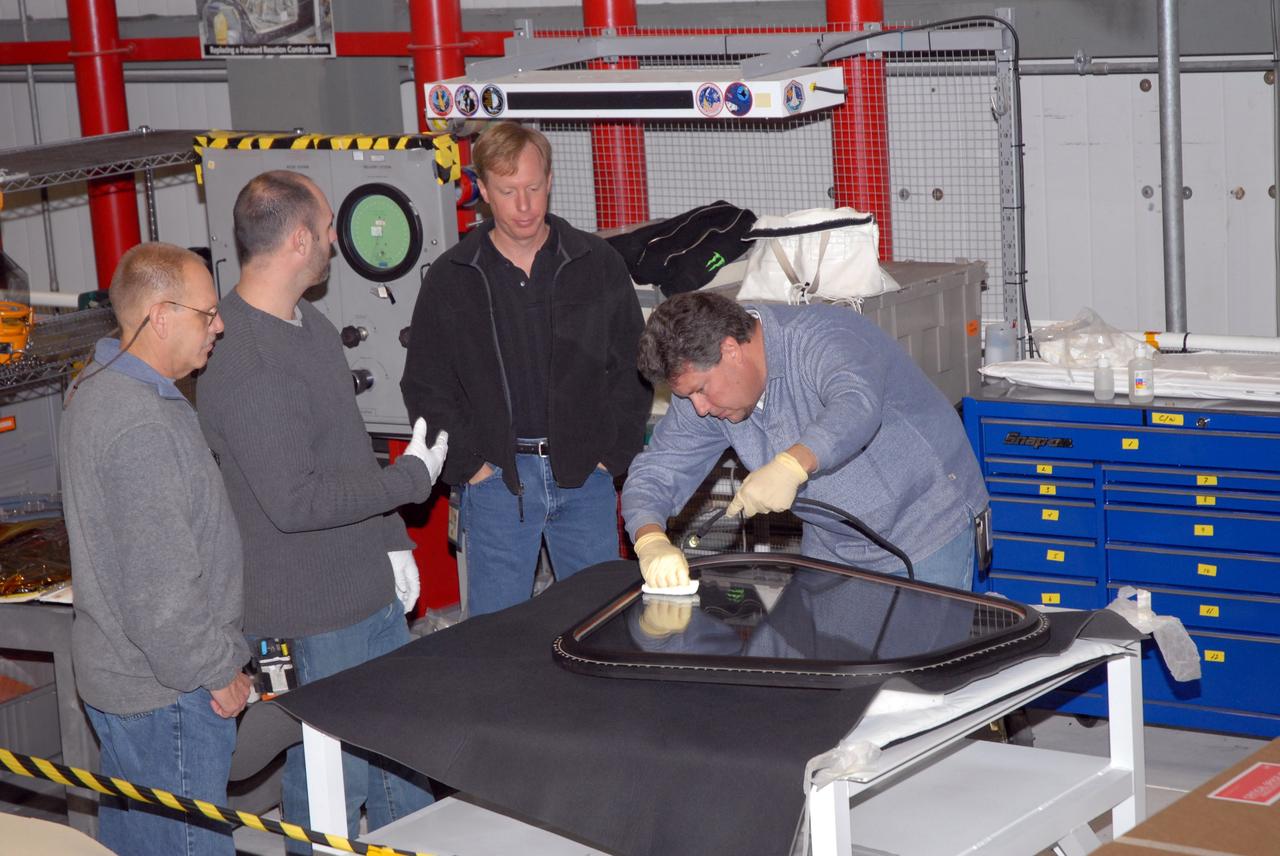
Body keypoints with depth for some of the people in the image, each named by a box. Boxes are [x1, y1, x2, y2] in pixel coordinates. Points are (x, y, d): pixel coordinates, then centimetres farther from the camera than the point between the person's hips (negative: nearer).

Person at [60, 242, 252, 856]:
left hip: (111, 668, 11)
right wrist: (219, 671, -14)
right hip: (165, 691, -11)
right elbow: (160, 583, -26)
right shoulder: (142, 426, -26)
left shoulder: (95, 391, 9)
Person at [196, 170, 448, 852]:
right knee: (335, 771, 2)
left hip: (371, 585, 10)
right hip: (320, 605, -10)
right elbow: (295, 501, -26)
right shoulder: (243, 365, -25)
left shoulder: (310, 325, 8)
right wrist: (413, 476, -17)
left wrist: (393, 542, 12)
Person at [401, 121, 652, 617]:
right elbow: (425, 386, 4)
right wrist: (468, 465, -5)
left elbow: (633, 367, 6)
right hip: (496, 480, -1)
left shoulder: (598, 265, 3)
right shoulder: (451, 279, 2)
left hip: (585, 475, 1)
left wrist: (612, 455, -3)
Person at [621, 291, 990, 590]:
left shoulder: (824, 339, -28)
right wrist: (651, 540, -28)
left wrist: (791, 466, -65)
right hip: (830, 544, 6)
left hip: (925, 529, -6)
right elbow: (655, 471, -7)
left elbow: (856, 407, -48)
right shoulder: (703, 379, -6)